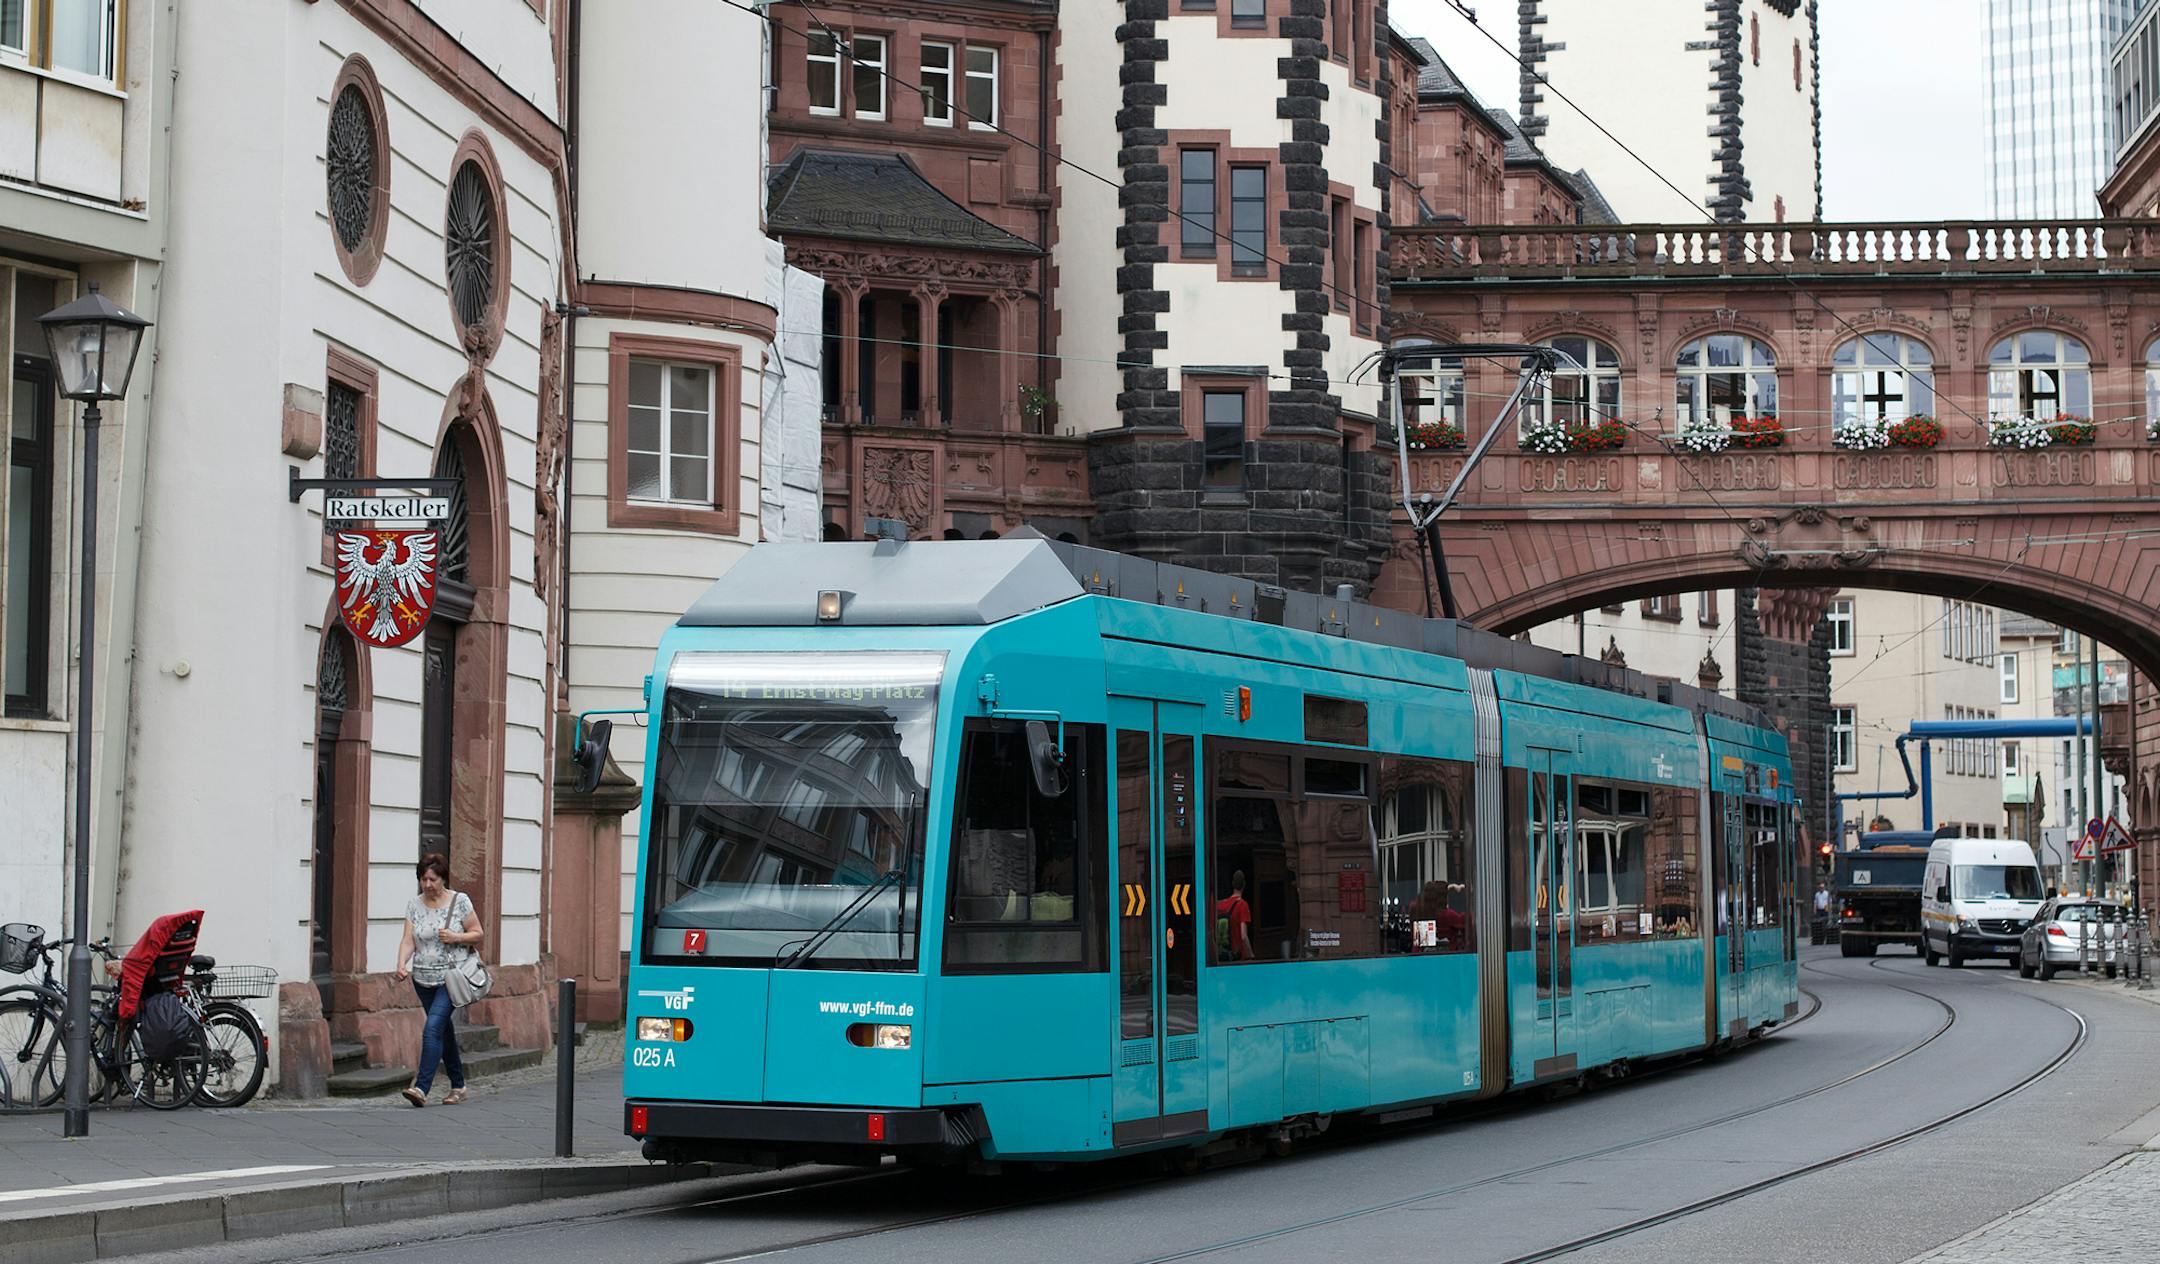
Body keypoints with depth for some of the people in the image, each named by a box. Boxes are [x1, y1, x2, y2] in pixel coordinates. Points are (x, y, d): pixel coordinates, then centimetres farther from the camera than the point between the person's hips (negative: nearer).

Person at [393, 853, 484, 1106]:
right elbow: (408, 940, -2)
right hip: (423, 979, 5)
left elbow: (478, 934, 3)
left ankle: (421, 1087, -24)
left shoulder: (459, 901, -3)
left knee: (433, 1028, -18)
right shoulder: (414, 905, 5)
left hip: (450, 977, -5)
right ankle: (458, 1086, 25)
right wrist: (402, 965, -19)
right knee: (444, 1031, 13)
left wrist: (456, 938, -16)